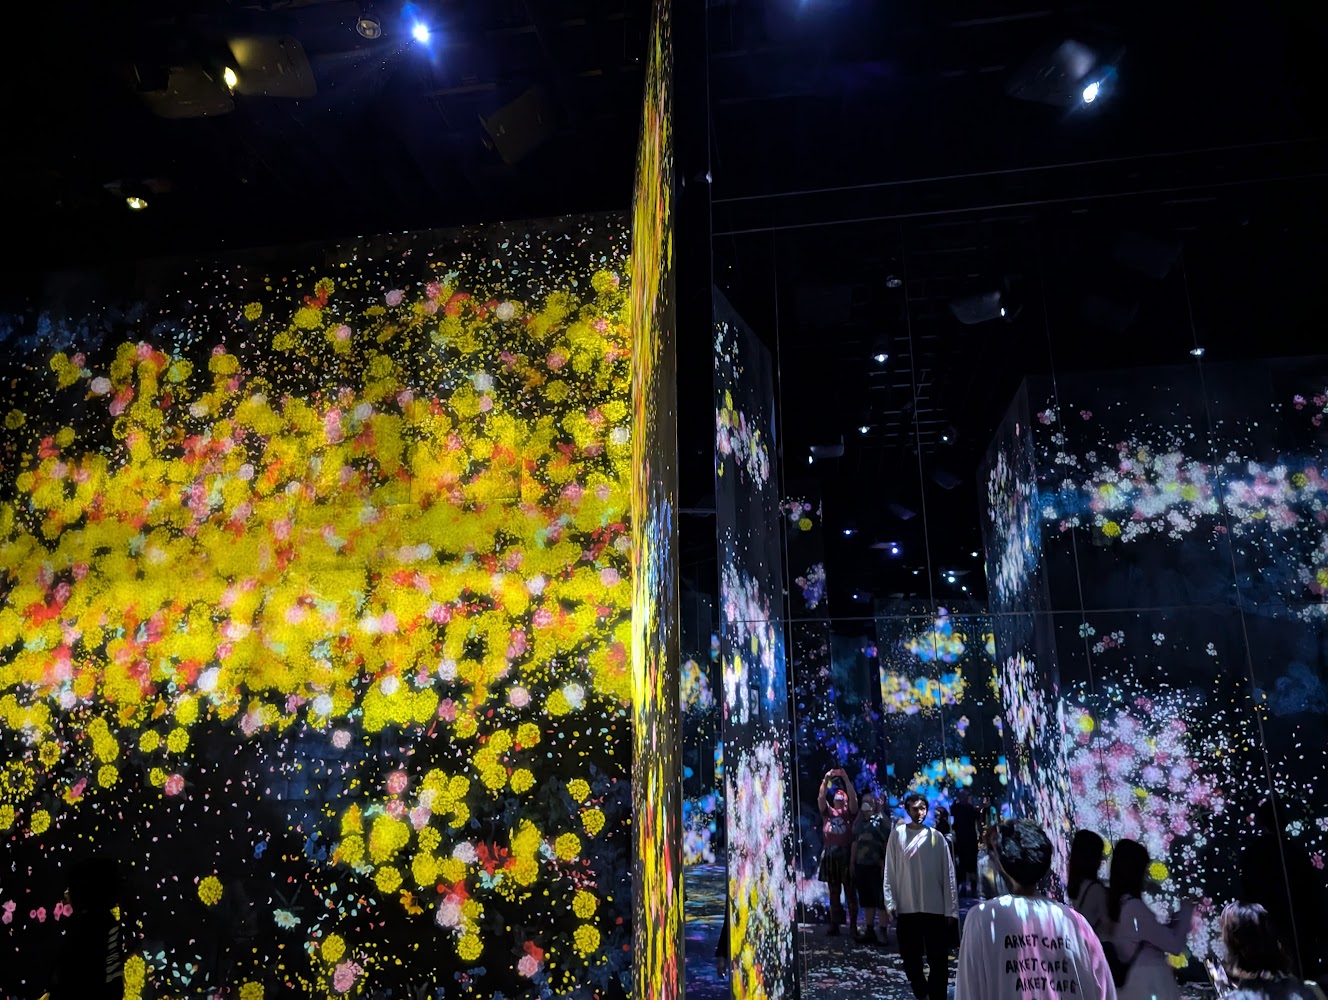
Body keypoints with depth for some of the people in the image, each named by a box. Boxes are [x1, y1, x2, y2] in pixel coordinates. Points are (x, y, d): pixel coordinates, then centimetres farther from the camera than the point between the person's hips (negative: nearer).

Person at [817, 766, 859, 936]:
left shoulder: (850, 812, 6)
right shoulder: (827, 812, 11)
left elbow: (853, 797, -9)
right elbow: (821, 798, -3)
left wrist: (846, 779, -17)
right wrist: (826, 780, -14)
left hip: (846, 854, -2)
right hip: (830, 855, 2)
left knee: (850, 891, 1)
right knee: (833, 893, 7)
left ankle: (853, 925, 4)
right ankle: (835, 924, 10)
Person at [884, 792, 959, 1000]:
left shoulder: (937, 838, 1)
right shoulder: (897, 835, 0)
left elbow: (948, 875, 2)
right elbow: (890, 872, 0)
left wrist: (951, 908, -2)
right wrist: (890, 902, -6)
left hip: (935, 907, 0)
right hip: (906, 908, 0)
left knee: (938, 960, 2)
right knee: (910, 958, 11)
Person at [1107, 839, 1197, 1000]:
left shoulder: (1115, 902, 4)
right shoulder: (1134, 907, -22)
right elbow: (1175, 945, -15)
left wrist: (1179, 919, 9)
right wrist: (1187, 910, -2)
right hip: (1149, 986, -8)